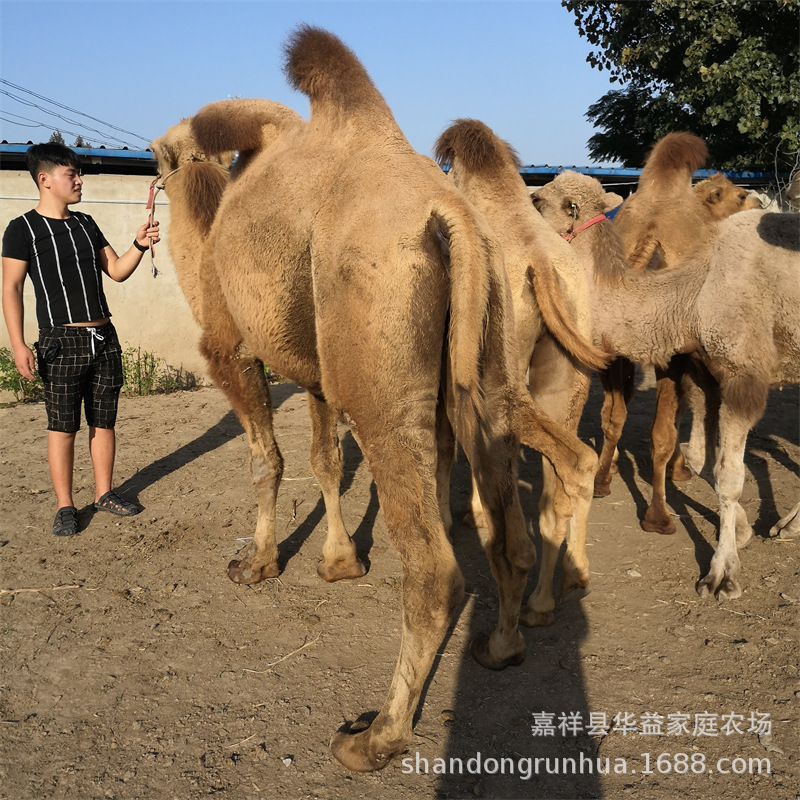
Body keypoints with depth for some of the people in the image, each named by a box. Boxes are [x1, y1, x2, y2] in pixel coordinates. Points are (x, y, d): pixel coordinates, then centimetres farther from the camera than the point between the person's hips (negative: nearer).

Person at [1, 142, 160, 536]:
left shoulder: (86, 224, 13)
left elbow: (117, 271, 15)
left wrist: (139, 245, -4)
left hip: (104, 338, 5)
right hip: (62, 342, -5)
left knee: (103, 421, 10)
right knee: (62, 426, 0)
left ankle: (104, 493, 22)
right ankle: (65, 506, 10)